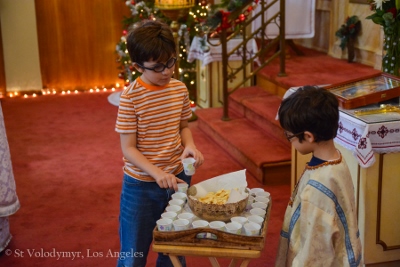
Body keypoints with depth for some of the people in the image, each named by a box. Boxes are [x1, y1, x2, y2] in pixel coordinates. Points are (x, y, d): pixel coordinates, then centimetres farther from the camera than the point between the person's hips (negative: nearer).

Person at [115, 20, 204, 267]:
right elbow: (128, 148, -16)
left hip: (177, 178, 5)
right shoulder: (131, 97, -17)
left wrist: (189, 145, -10)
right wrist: (157, 173, -29)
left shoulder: (180, 89, -2)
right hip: (141, 186, -4)